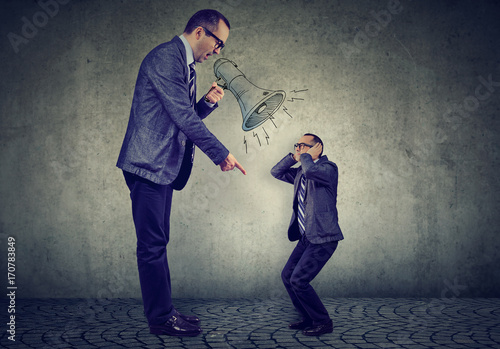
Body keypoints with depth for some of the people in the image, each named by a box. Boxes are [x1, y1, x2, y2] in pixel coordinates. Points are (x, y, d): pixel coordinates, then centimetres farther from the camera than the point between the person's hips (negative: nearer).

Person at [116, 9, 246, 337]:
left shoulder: (186, 64, 18)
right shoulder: (165, 57, -14)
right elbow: (182, 116, -20)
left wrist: (207, 102, 3)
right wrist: (221, 154, -16)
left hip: (164, 166, 10)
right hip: (149, 162, -10)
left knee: (157, 242, 13)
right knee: (153, 244, -3)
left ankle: (163, 311, 21)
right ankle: (162, 317, 5)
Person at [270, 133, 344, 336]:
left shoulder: (328, 168, -13)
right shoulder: (300, 173, 13)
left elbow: (310, 169, -34)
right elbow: (276, 172, 21)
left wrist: (306, 156, -13)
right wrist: (294, 158, 7)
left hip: (323, 239, -9)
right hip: (306, 237, 9)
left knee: (298, 280, -13)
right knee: (287, 276, 10)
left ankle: (323, 323, 4)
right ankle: (309, 319, 23)